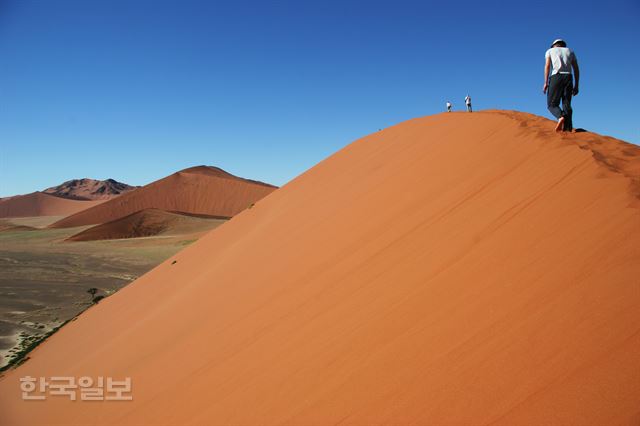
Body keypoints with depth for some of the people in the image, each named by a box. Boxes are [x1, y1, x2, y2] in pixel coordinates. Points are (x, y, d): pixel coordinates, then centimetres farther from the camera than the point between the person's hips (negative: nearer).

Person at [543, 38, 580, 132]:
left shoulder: (550, 51, 17)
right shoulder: (570, 52, 24)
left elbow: (547, 66, -1)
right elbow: (576, 70, 15)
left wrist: (546, 83, -6)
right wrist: (576, 86, 15)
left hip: (556, 77, -3)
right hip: (568, 77, 3)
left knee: (552, 104, 0)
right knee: (567, 105, 2)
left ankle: (561, 117, -31)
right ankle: (568, 129, -13)